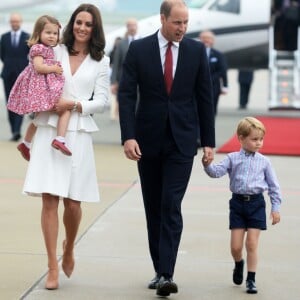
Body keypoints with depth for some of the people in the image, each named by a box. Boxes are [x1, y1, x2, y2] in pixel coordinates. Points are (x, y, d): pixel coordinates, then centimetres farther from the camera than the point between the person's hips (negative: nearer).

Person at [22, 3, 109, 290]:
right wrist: (42, 103, 1)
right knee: (49, 199, -7)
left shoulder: (101, 62, 8)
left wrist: (74, 104, -11)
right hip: (49, 131, 0)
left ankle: (68, 249, 31)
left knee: (73, 202, 0)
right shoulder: (55, 51, 7)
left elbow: (101, 101, 4)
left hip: (78, 134, 0)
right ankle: (52, 268, -1)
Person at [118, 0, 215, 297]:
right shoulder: (138, 49, -3)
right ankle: (159, 269, 20)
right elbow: (126, 95, -5)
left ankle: (166, 275, -14)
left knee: (171, 206, -11)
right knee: (153, 208, 9)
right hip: (148, 140, 1)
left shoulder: (197, 50, 0)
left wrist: (208, 142, 2)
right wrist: (128, 136, -16)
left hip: (181, 141, -1)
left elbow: (204, 98, 4)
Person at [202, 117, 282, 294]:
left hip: (256, 203, 0)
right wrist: (208, 165, -29)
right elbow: (217, 171, -8)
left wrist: (275, 208, 3)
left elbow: (274, 186, 7)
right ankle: (239, 264, 35)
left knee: (252, 243, -4)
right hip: (238, 203, 1)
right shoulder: (233, 159, 3)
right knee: (236, 245, 2)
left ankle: (251, 279, 6)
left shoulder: (264, 162, 4)